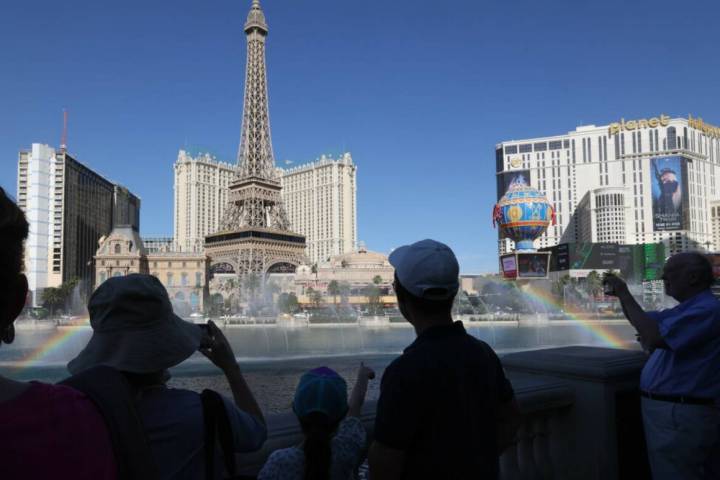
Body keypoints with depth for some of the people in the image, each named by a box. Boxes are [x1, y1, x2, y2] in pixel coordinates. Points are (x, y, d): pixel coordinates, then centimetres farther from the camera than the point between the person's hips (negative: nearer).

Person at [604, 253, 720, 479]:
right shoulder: (687, 310, 14)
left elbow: (654, 337, -30)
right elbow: (642, 320, 25)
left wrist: (625, 295, -20)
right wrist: (621, 295, 6)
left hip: (681, 415, -10)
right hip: (677, 411, 10)